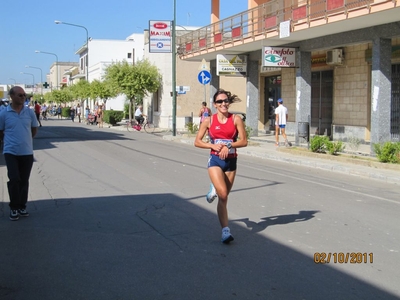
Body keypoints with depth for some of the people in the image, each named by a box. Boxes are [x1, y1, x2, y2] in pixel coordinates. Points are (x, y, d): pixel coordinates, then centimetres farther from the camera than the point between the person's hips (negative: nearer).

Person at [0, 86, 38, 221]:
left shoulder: (30, 112, 0)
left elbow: (34, 129, 14)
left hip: (27, 152, 2)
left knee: (24, 181, 8)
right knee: (14, 179, -9)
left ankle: (22, 206, 20)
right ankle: (14, 208, 5)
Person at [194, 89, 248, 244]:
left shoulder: (236, 119, -1)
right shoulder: (209, 120, -1)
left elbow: (244, 141, -2)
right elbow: (197, 142, 2)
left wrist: (228, 145, -17)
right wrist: (213, 145, -14)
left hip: (231, 161, 2)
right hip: (215, 160, -2)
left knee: (224, 197, 12)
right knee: (223, 194, -20)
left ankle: (214, 190, 49)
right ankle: (225, 230, -10)